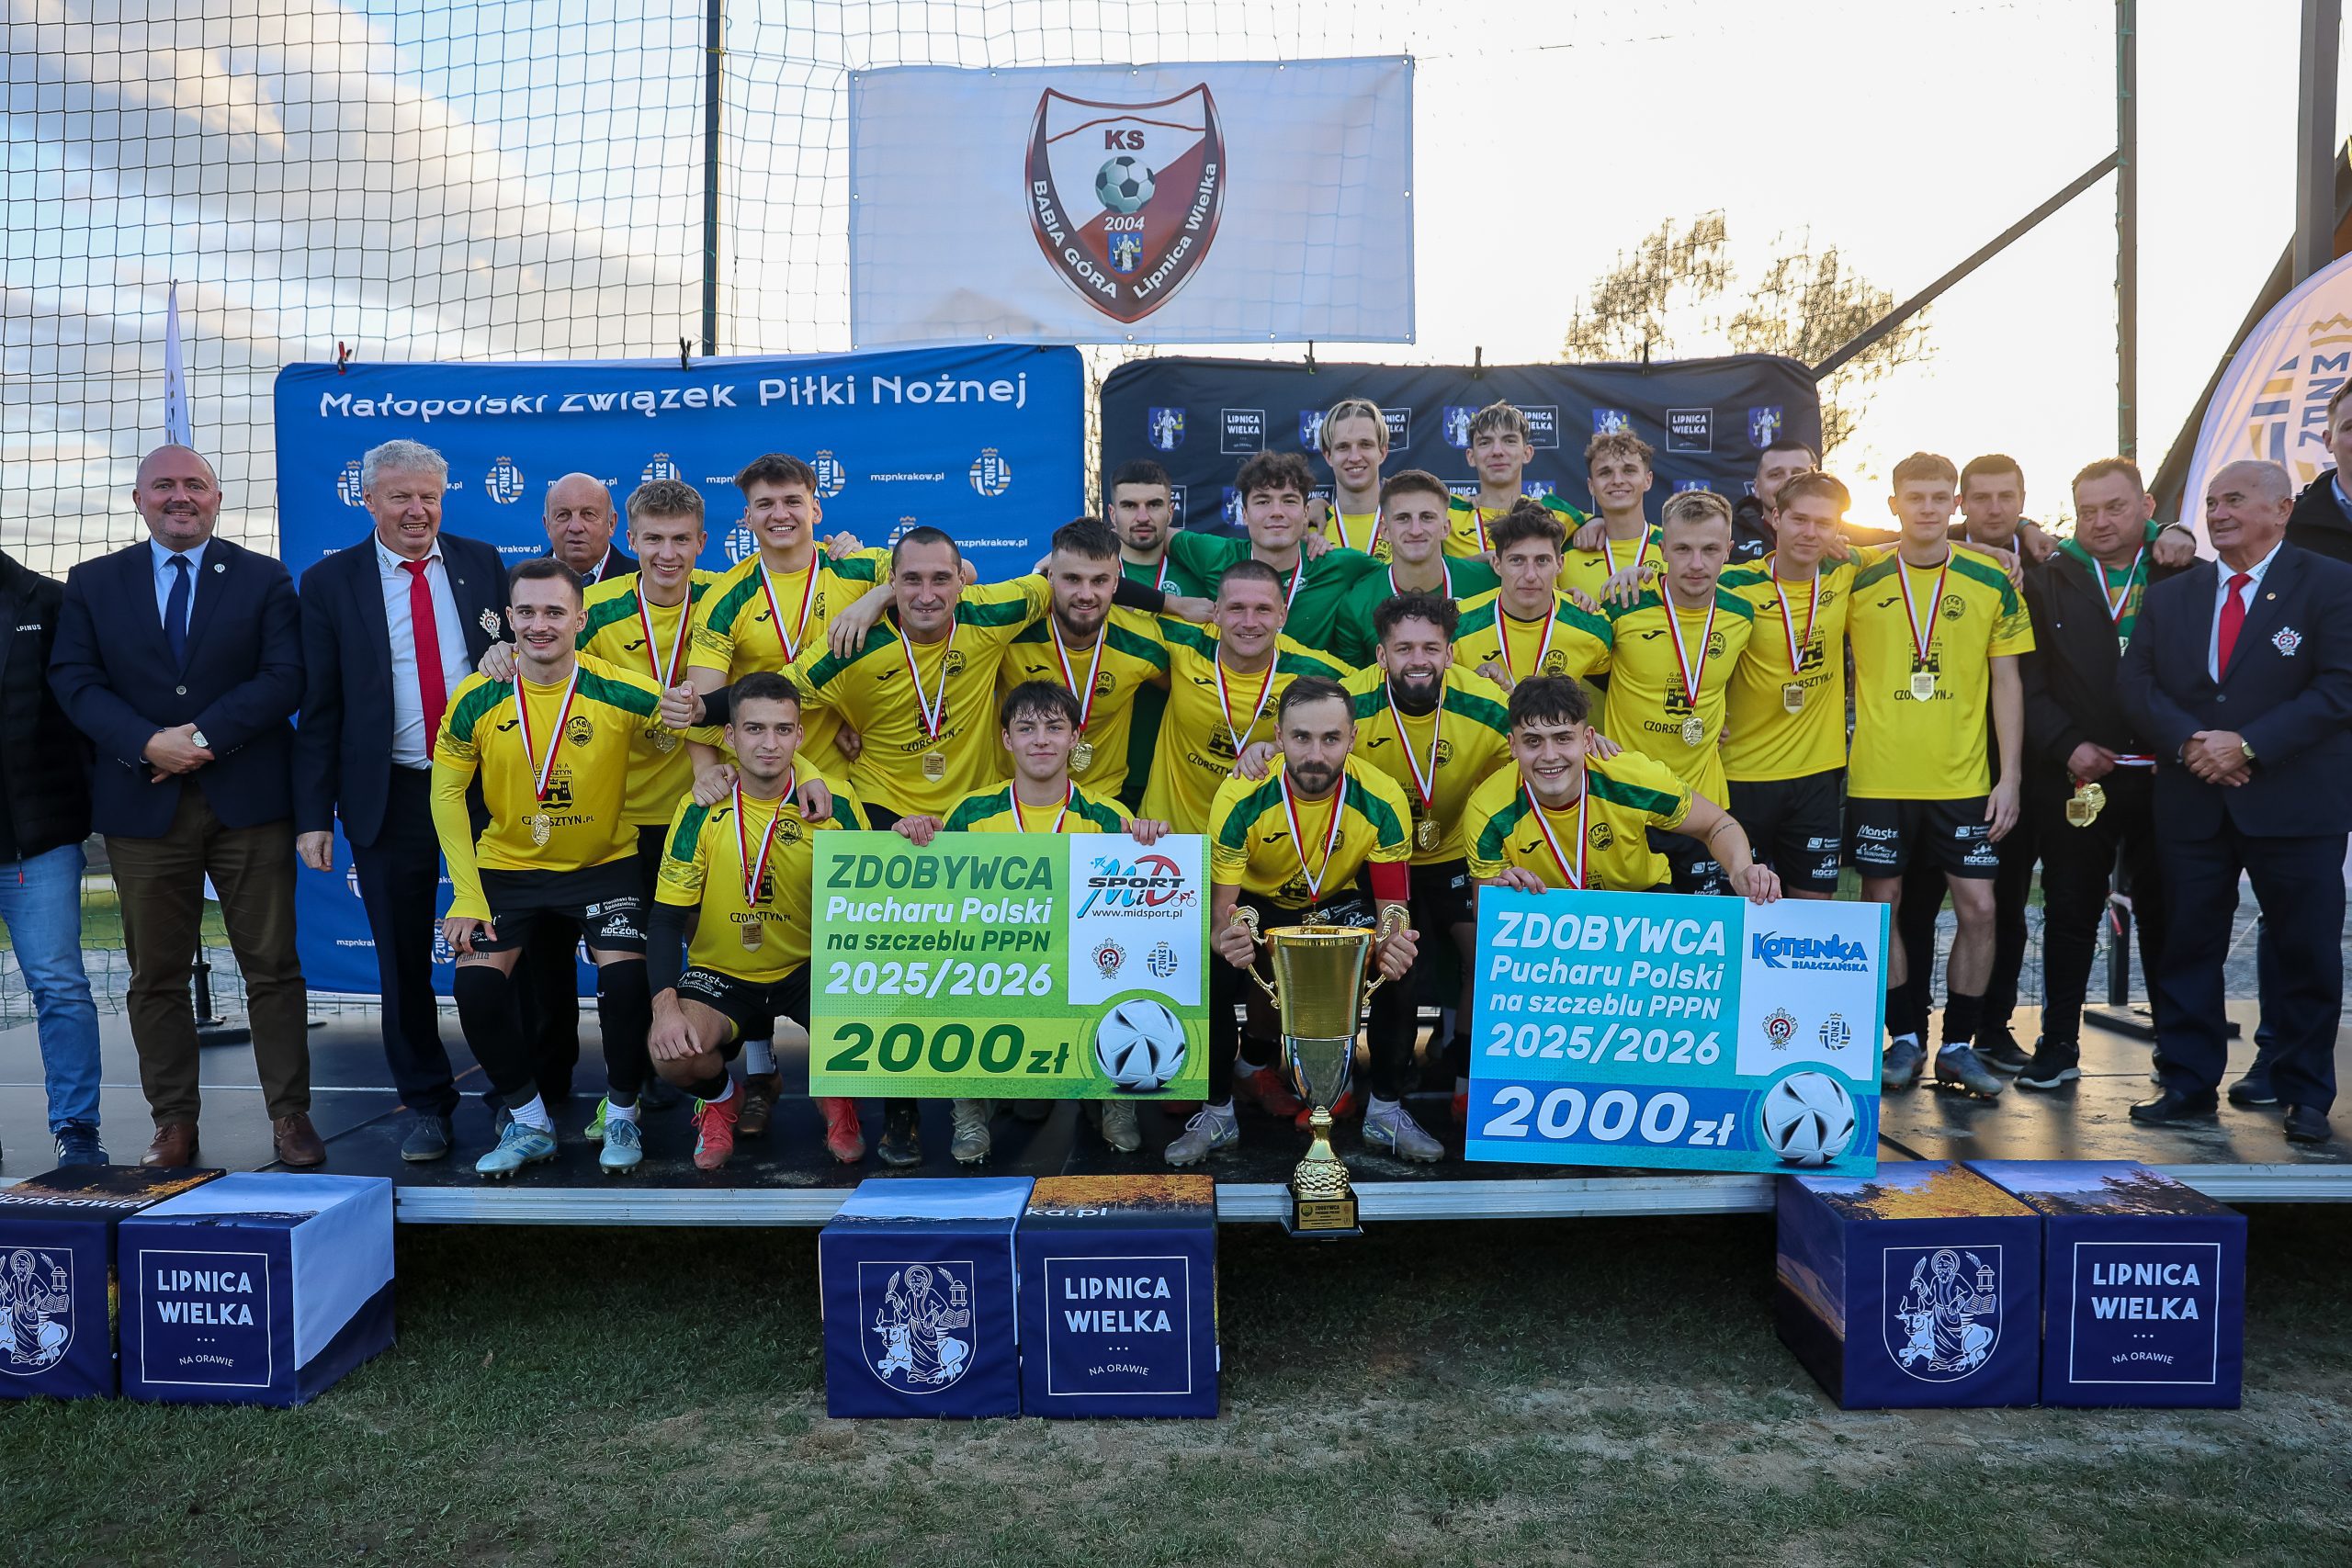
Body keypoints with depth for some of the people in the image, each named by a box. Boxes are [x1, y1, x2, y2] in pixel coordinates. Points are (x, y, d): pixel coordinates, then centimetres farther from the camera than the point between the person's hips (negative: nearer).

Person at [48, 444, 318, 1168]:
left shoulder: (264, 580, 5)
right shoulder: (93, 584, 10)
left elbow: (284, 678, -5)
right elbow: (74, 680, 1)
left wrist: (204, 737, -16)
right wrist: (147, 744, -15)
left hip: (249, 800, -2)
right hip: (144, 804, 2)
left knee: (272, 966, 2)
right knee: (156, 974, 8)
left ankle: (290, 1114, 10)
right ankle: (173, 1122, 18)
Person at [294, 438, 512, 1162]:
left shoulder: (482, 564, 5)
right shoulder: (330, 582, 2)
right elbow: (318, 708, 1)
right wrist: (313, 815, -4)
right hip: (390, 795, 0)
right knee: (402, 959, 7)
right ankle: (426, 1102, 23)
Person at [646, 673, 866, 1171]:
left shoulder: (836, 803, -10)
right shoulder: (701, 810, -9)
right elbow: (668, 919, -8)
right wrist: (665, 1004, -23)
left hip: (810, 967, 0)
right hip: (721, 974, 0)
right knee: (671, 1053, -28)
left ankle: (838, 1093, 9)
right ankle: (721, 1098, 12)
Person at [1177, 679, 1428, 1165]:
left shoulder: (1382, 801, -24)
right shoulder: (1241, 798, -27)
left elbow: (1393, 907, -19)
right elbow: (1220, 907, -23)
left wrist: (1391, 941, -45)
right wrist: (1226, 936, -49)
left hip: (1339, 902, 1)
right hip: (1258, 902, -1)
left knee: (1398, 959, -27)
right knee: (1212, 966, -29)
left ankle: (1387, 1111, -6)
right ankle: (1217, 1112, -7)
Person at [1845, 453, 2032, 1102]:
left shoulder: (1991, 581, 3)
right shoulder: (1859, 582, 0)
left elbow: (2005, 682, 5)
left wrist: (2010, 777, -1)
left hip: (1963, 778, 1)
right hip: (1878, 775, 0)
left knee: (1979, 907, 0)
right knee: (1883, 903, 4)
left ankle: (1958, 1044, 14)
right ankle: (1902, 1040, 18)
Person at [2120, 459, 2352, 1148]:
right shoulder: (2169, 595, 11)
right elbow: (2138, 684, 4)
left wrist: (2249, 746, -18)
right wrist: (2188, 741, -13)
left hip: (2295, 802, -3)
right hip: (2192, 801, 3)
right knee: (2187, 948, 7)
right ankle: (2188, 1085, 18)